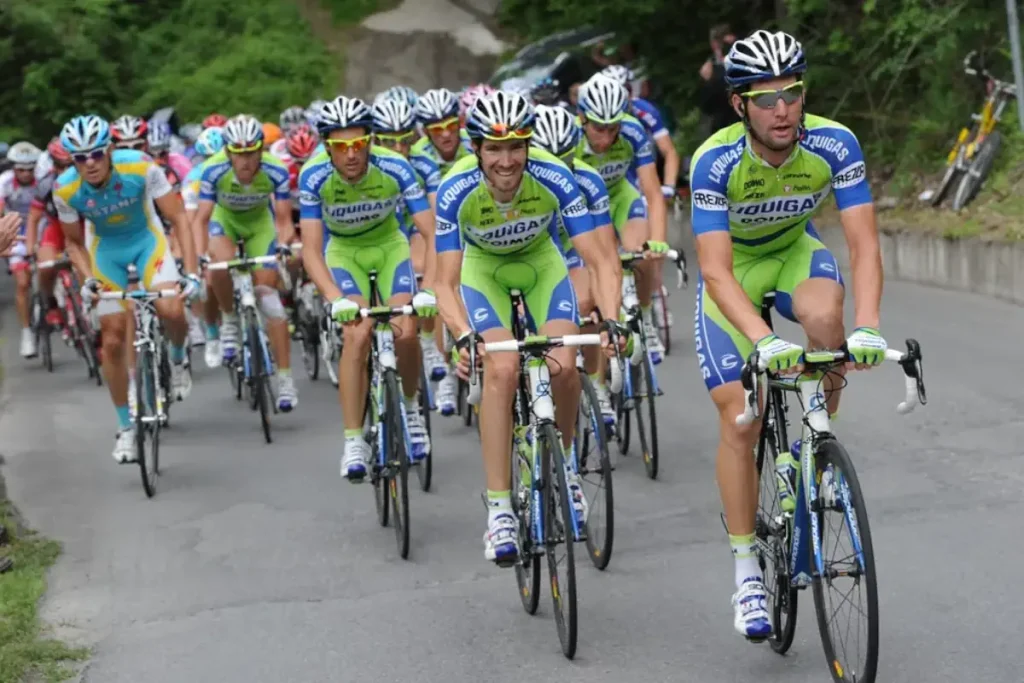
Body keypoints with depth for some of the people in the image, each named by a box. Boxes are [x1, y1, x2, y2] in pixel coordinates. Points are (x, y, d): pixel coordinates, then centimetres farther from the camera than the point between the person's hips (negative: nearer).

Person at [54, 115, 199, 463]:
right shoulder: (65, 189, -23)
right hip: (105, 248, 2)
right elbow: (74, 242, -6)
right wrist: (87, 279, -23)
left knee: (171, 310, -28)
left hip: (146, 239, -2)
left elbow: (178, 218, -22)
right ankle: (126, 427, 14)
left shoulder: (140, 167, -30)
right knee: (114, 338, -1)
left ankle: (178, 359, 8)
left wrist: (191, 271, -30)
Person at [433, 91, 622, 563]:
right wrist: (464, 337, -49)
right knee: (502, 369, -23)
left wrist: (610, 321, -47)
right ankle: (499, 509, -17)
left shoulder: (554, 178, -31)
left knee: (563, 366, -19)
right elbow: (446, 283, -31)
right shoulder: (456, 191, -32)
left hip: (541, 263, 1)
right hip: (484, 269, -1)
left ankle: (563, 462, 12)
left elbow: (601, 261, -30)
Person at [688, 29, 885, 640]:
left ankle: (811, 456, -10)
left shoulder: (834, 144, -26)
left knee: (824, 316, -35)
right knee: (740, 422, -10)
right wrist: (765, 341, -51)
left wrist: (867, 328, -45)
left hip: (795, 251, 1)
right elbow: (717, 271, -36)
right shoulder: (716, 162, -30)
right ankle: (748, 571, 5)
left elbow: (865, 245, -29)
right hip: (734, 267, -1)